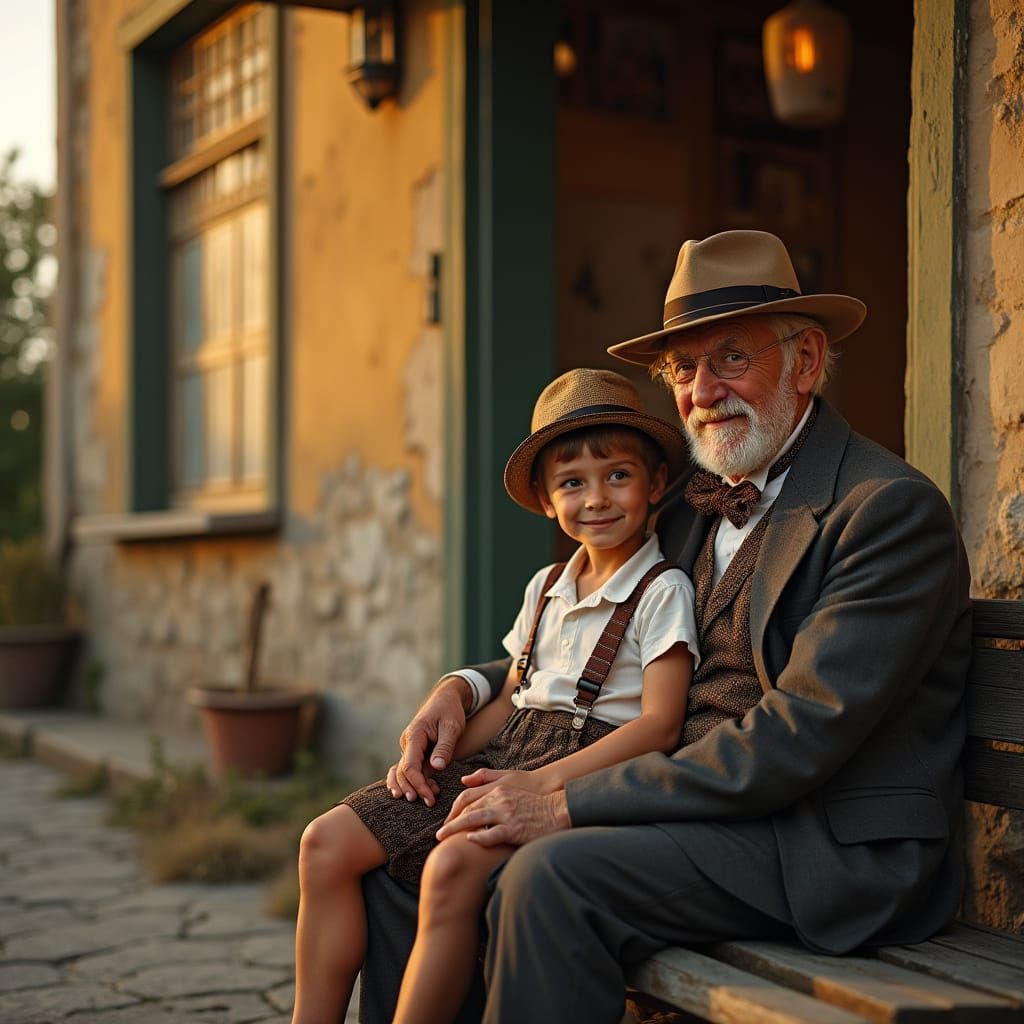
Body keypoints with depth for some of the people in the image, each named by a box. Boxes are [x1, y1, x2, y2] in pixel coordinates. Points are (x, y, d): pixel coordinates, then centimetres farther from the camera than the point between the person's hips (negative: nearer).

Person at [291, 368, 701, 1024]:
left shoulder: (663, 590, -3)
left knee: (453, 865, -35)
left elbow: (660, 724, -12)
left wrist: (547, 779, -21)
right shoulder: (546, 588, 18)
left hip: (589, 767, -7)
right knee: (329, 842, -7)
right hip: (507, 751, 7)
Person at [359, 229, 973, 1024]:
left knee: (551, 874, -30)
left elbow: (798, 739, -21)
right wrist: (468, 686, 0)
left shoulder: (893, 509, -13)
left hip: (833, 849, -8)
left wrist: (566, 807, -21)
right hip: (701, 802, 8)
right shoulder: (693, 502, 12)